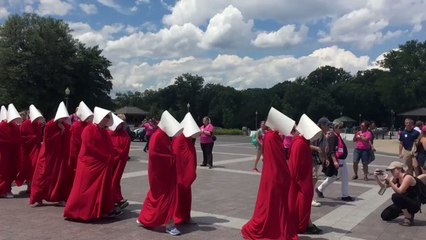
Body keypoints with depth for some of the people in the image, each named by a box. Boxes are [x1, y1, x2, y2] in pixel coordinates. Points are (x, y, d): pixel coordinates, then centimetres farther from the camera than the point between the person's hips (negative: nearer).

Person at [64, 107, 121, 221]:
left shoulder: (104, 132, 13)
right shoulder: (89, 129, -12)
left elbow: (110, 148, 16)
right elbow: (89, 147, -19)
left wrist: (109, 158, -2)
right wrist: (105, 157, -16)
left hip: (103, 164, 8)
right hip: (89, 164, -8)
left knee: (103, 188, 11)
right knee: (85, 188, -3)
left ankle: (105, 210, 17)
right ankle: (74, 211, 7)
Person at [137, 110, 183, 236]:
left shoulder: (164, 136, 9)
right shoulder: (158, 136, -20)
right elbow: (155, 155, -24)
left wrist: (173, 159, -1)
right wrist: (172, 159, -17)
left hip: (165, 171, 10)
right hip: (160, 172, -10)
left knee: (156, 195, 18)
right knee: (165, 196, -4)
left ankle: (144, 219, 31)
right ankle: (169, 225, 4)